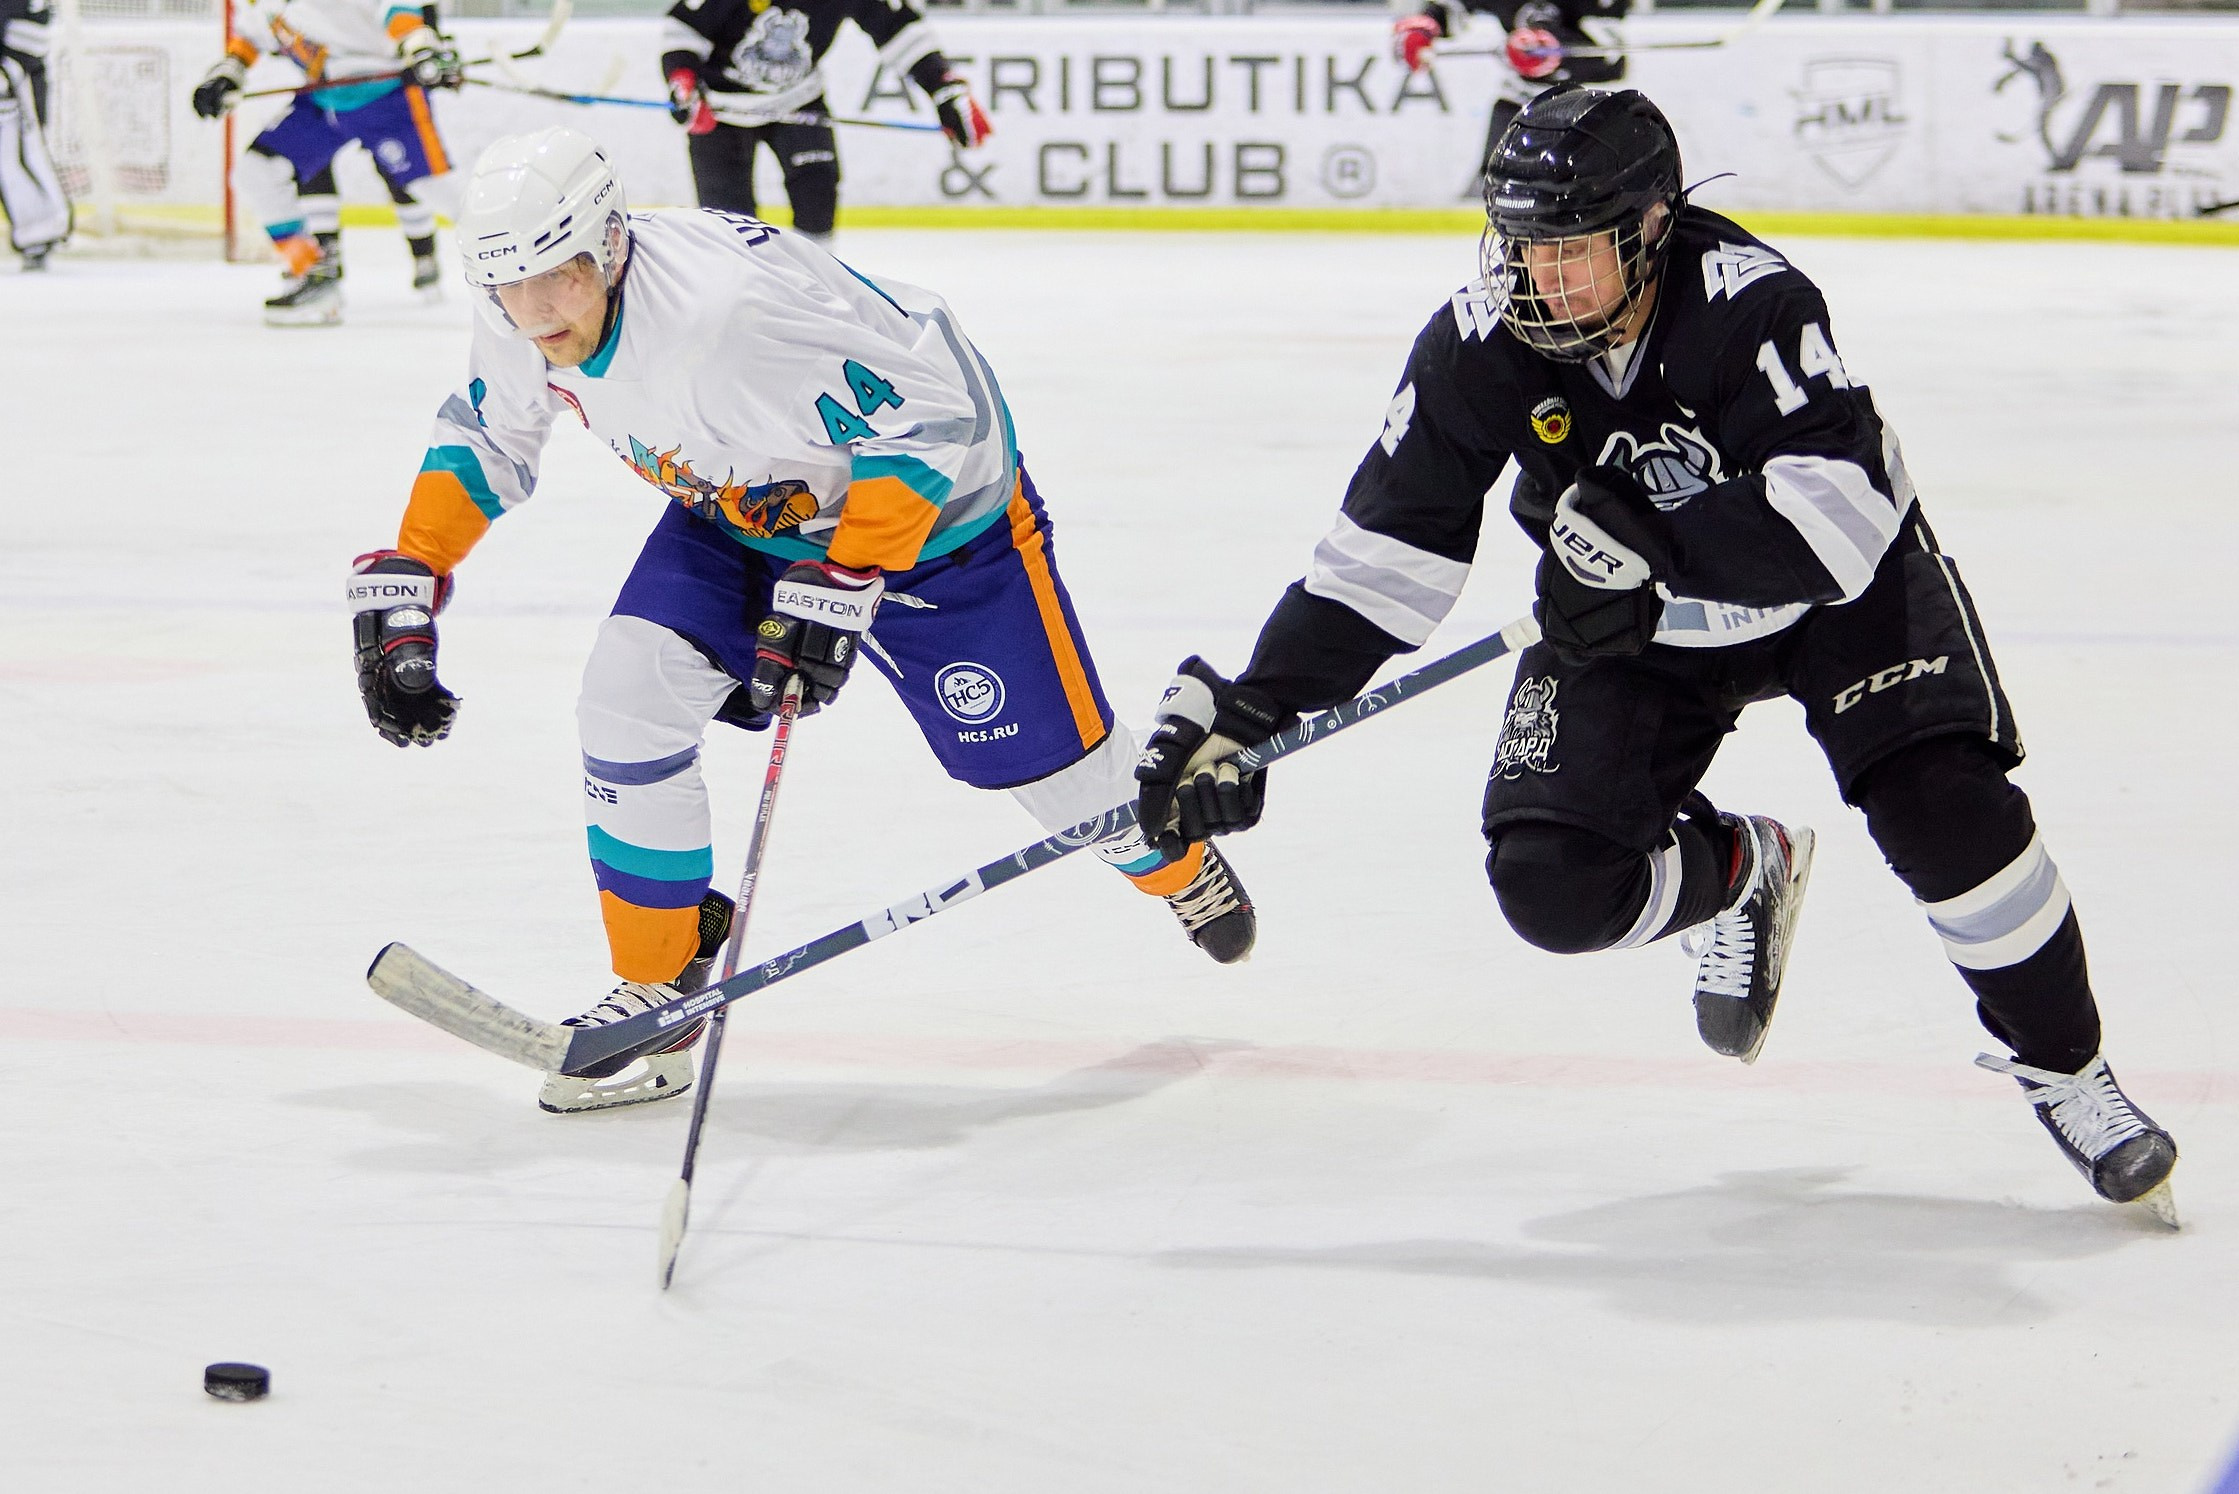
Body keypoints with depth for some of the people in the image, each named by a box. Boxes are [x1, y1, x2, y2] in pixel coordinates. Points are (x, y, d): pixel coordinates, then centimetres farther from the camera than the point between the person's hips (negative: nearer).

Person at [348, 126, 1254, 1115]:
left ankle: (1175, 862, 37)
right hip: (741, 507, 6)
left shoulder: (732, 306, -42)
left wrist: (838, 589, -34)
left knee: (1036, 746, 2)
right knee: (626, 703, -12)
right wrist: (399, 589, -6)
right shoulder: (523, 328, -17)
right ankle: (657, 989, 5)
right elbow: (481, 436, 5)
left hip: (932, 496, -6)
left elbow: (933, 416, -35)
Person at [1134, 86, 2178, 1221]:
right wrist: (1251, 705, -23)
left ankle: (2064, 1069, 3)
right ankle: (1738, 874, 23)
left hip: (1831, 588, -3)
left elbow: (1843, 514, -40)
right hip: (1634, 623, 4)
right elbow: (1386, 553, -16)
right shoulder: (1480, 345, -21)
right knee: (1552, 884, -12)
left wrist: (1649, 539, -47)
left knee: (1944, 809, -22)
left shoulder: (1747, 300, -32)